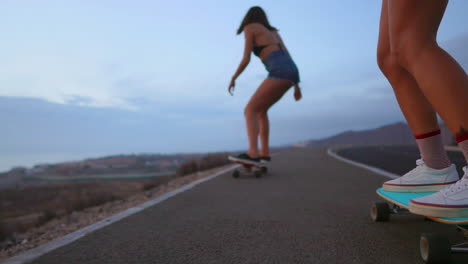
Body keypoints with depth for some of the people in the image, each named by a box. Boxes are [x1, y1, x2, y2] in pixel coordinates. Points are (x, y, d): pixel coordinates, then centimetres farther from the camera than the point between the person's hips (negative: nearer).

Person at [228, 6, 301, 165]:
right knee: (260, 110, 18)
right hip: (290, 71, 8)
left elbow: (246, 59, 3)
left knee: (250, 110, -12)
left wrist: (233, 79, 18)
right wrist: (296, 85, 22)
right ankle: (265, 153, 13)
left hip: (280, 72, -8)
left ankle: (253, 154, -29)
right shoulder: (273, 31, 33)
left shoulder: (249, 27, 12)